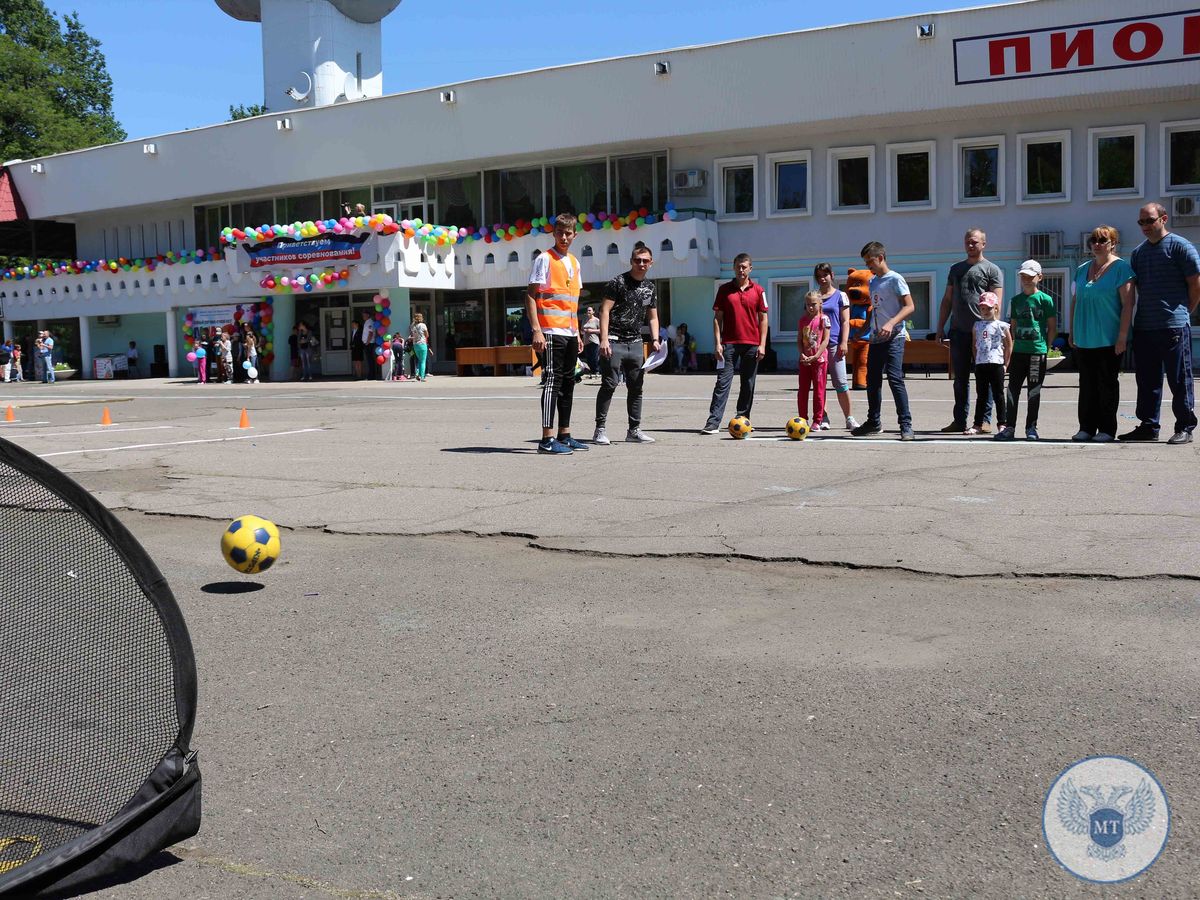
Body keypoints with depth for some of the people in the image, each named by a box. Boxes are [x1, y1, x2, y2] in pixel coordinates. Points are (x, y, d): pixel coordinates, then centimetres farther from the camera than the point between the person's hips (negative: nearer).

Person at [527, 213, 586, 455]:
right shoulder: (545, 259, -5)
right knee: (552, 381, -10)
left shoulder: (574, 263, 17)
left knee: (567, 382, 11)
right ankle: (547, 439, -9)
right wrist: (536, 330, -19)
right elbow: (530, 296, -10)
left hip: (569, 333, 8)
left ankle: (564, 435, 20)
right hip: (551, 332, -8)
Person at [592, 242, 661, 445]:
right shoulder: (618, 282, -5)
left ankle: (634, 430, 16)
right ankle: (600, 429, -2)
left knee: (636, 387, 8)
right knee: (609, 385, -8)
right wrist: (604, 339, -17)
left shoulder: (650, 287, 14)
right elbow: (605, 310, -9)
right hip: (614, 341, -6)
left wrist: (655, 340, 6)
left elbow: (652, 317, 20)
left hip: (636, 343, 6)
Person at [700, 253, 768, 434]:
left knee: (748, 384, 7)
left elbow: (763, 319, 6)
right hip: (729, 343, -1)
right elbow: (717, 317, 4)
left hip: (752, 344, 1)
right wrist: (717, 343, -5)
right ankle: (713, 422, -10)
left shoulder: (758, 290, 6)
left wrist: (762, 344, -2)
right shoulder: (724, 289, 6)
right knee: (723, 382, -6)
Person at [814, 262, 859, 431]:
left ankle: (849, 418, 4)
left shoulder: (840, 296, 7)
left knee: (841, 382, -4)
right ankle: (823, 419, 7)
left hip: (834, 344, -3)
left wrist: (844, 342, -8)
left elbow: (845, 322, 3)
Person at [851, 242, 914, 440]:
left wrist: (891, 323, -27)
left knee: (895, 378, -15)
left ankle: (906, 424, -13)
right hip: (875, 338, 8)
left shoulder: (895, 279, -8)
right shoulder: (872, 281, 16)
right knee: (872, 381, 11)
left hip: (893, 337, -8)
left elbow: (909, 306, -15)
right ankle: (873, 422, 22)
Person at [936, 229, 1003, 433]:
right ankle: (959, 421, 14)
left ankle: (985, 419, 3)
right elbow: (947, 300, 19)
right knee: (960, 379, 8)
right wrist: (940, 327, 12)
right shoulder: (956, 269, 18)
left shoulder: (992, 269, 3)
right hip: (958, 331, 5)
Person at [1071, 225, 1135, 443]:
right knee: (1087, 384, 8)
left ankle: (1107, 429, 7)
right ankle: (1086, 427, 14)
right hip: (1084, 339, 5)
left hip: (1110, 340, -5)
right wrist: (1072, 333, 13)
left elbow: (1127, 304, -11)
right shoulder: (1082, 270, 12)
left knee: (1107, 383, 1)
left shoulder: (1121, 268, -6)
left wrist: (1122, 336, -16)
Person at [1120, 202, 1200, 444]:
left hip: (1174, 326, -6)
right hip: (1143, 327, 6)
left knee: (1179, 380, -2)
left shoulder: (1180, 247, -4)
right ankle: (1148, 426, 17)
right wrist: (1147, 312, 15)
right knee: (1147, 380, 10)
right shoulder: (1137, 252, 15)